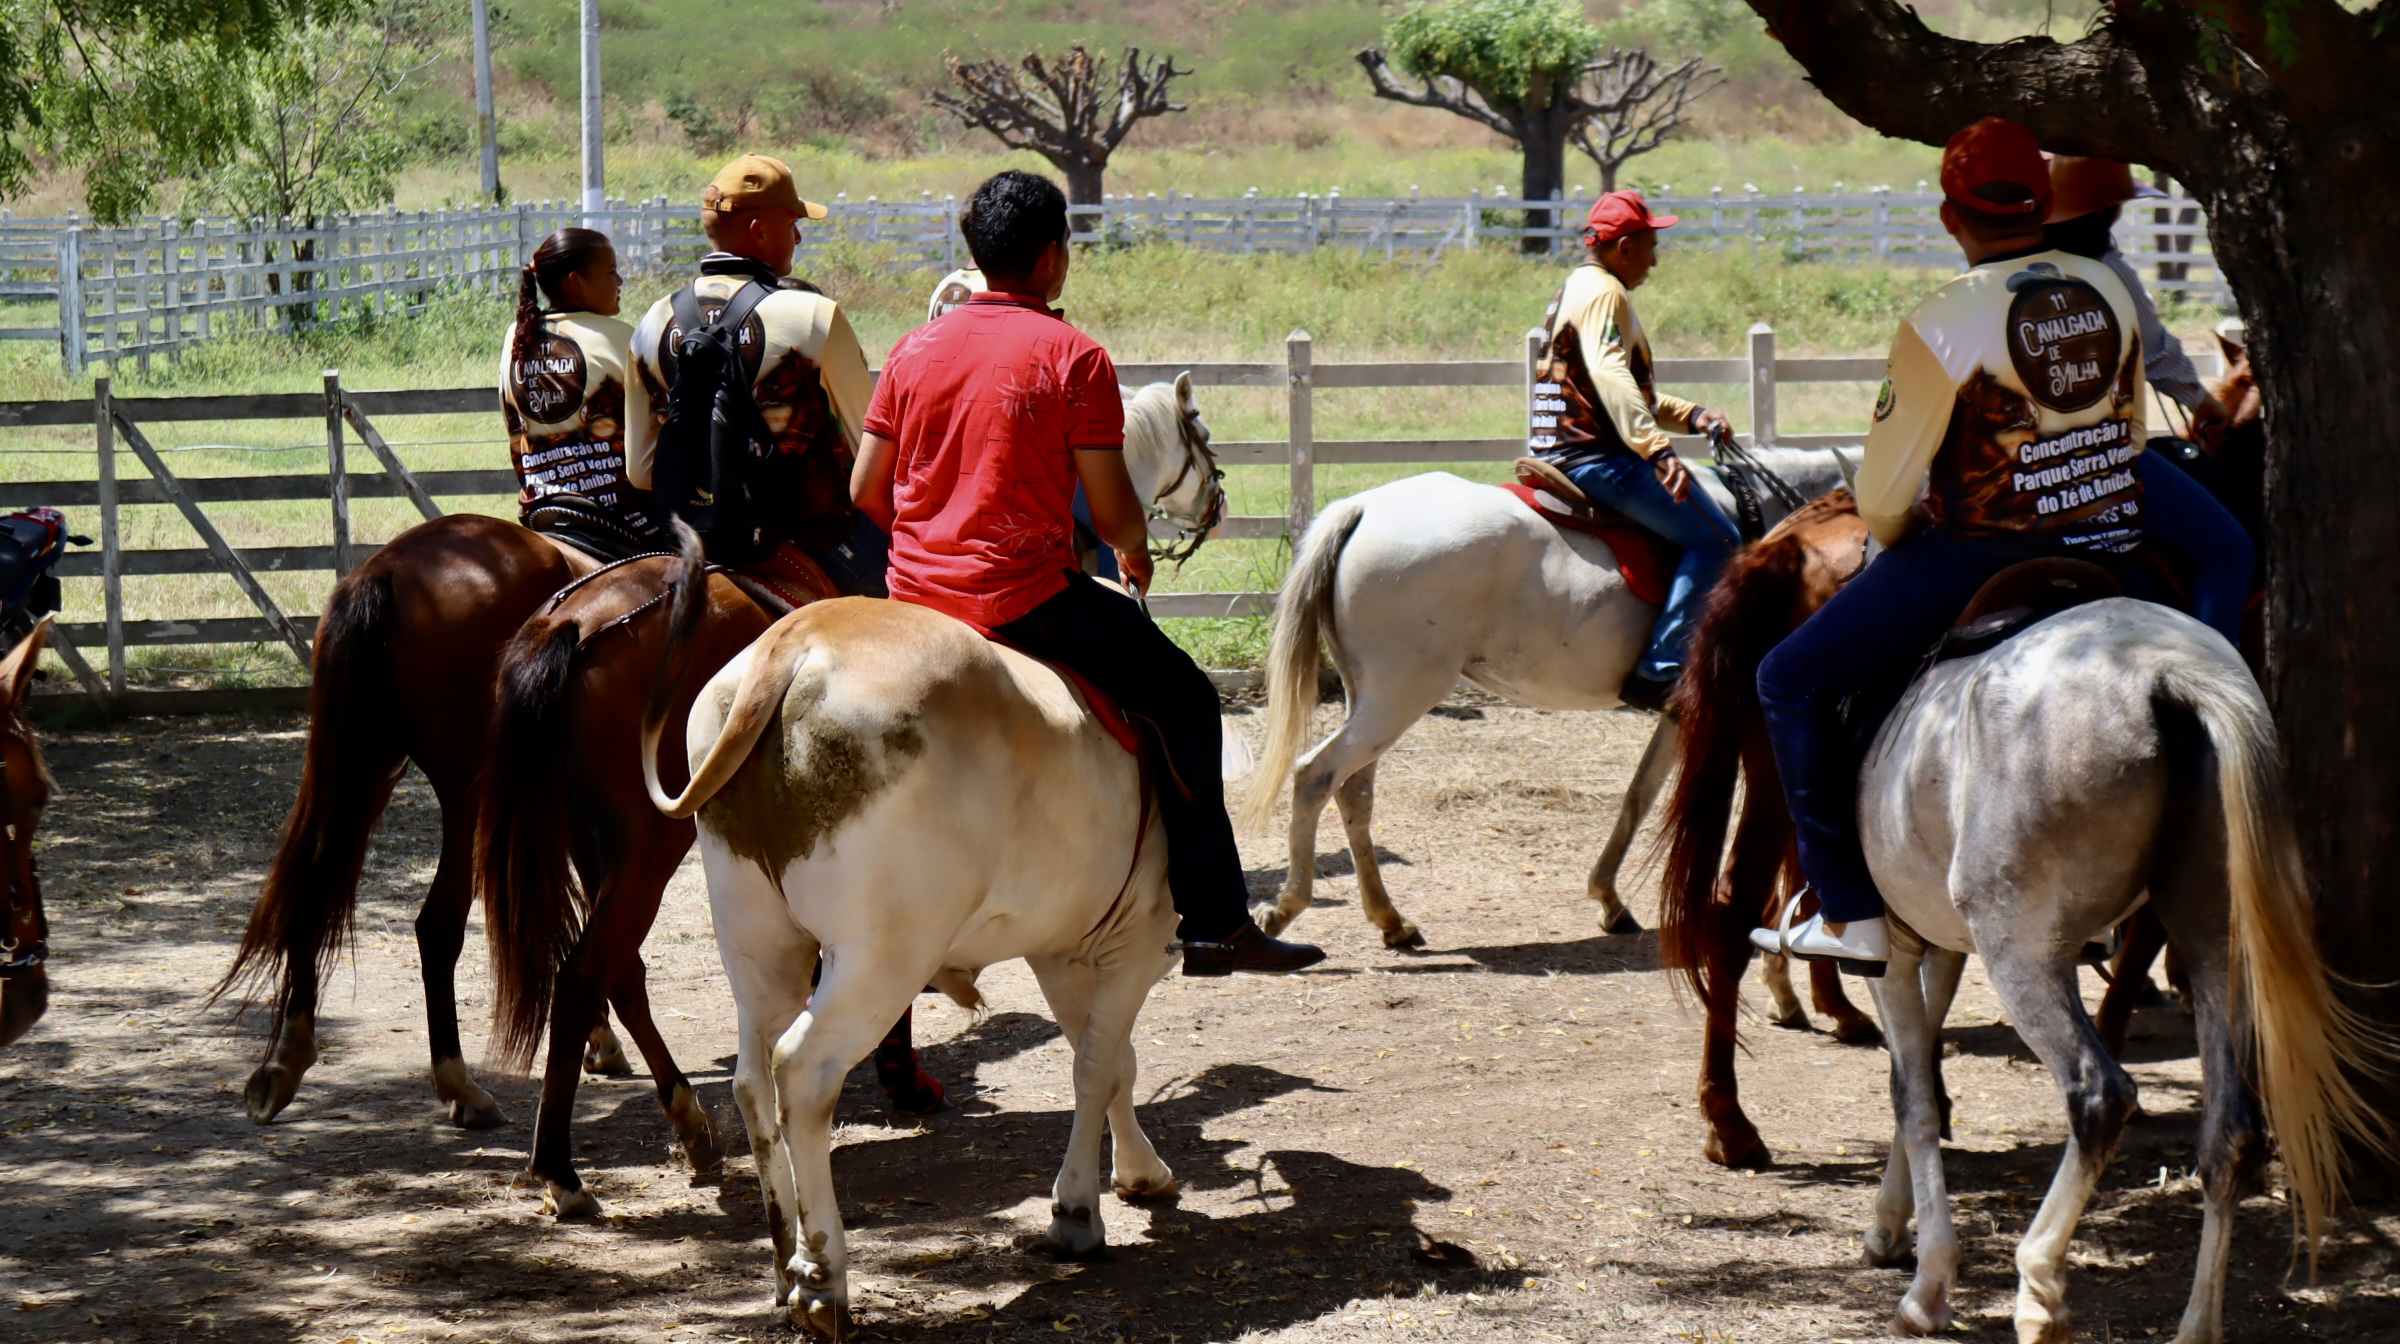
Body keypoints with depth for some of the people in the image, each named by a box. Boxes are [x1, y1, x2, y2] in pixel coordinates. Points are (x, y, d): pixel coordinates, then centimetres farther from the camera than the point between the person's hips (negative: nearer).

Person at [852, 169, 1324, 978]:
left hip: (914, 602, 6)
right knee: (1183, 701, 6)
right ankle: (1215, 925, 2)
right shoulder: (1073, 356, -6)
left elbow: (865, 492, 10)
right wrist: (1137, 553, 15)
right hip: (1025, 598, -6)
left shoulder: (915, 349, 9)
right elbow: (1113, 516, -8)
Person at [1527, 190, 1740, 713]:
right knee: (1715, 538, -15)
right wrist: (1657, 449, -38)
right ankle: (1658, 673, -22)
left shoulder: (1575, 289, 22)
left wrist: (1691, 416, 18)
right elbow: (1610, 376, -29)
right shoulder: (1603, 292, -11)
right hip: (1594, 455, -11)